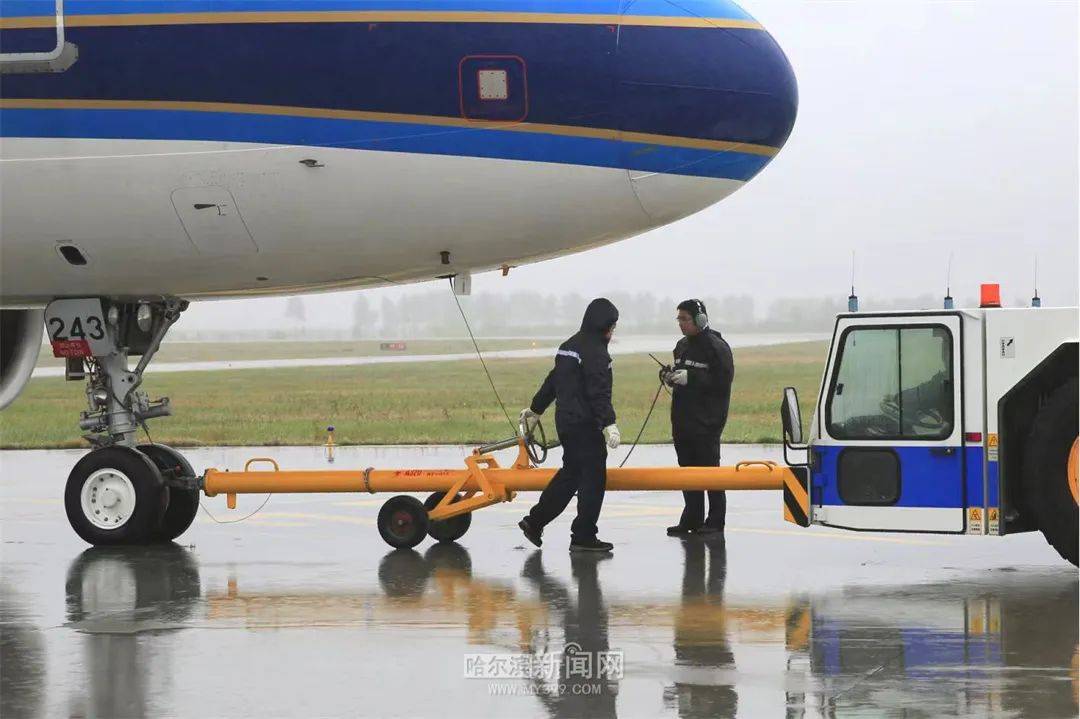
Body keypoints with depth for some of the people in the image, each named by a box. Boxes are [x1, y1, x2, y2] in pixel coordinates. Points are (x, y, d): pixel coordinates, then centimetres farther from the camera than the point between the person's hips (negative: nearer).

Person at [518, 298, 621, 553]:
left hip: (565, 421, 10)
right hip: (586, 424, -10)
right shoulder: (595, 352, -14)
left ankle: (534, 521, 21)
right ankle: (583, 536, -2)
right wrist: (608, 424, -27)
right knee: (593, 477, -4)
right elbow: (599, 393, -23)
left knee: (570, 472, 19)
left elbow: (553, 381, 26)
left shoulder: (569, 346, 15)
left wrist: (535, 409, 36)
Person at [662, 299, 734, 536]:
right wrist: (671, 377, 4)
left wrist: (689, 378, -21)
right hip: (682, 419, 8)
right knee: (688, 470, 9)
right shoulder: (682, 345, 15)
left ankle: (715, 521, 3)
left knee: (709, 469, -3)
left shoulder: (717, 347, -10)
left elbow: (723, 381, -17)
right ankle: (692, 519, 14)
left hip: (707, 421, -8)